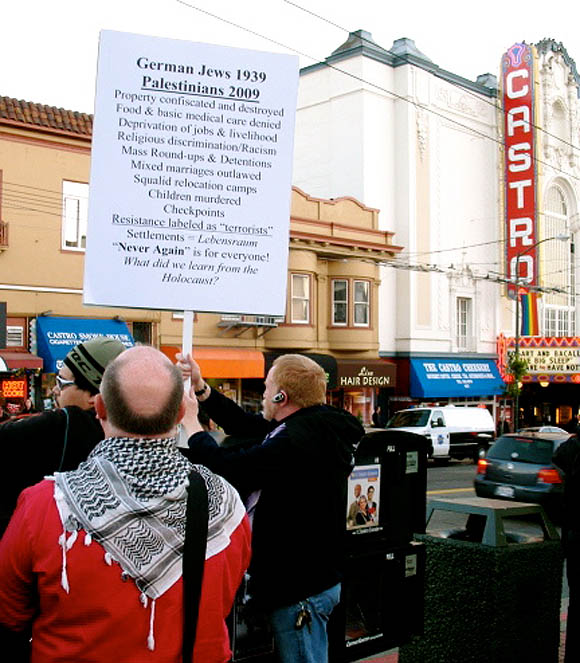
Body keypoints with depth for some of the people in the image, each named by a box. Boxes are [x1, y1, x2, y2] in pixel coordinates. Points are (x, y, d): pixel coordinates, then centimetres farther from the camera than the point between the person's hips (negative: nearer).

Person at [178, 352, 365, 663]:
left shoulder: (295, 439, -27)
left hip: (300, 588, -10)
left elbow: (227, 468, -28)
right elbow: (246, 425, 13)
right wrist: (200, 387, 11)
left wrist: (191, 424, -13)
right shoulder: (314, 427, 7)